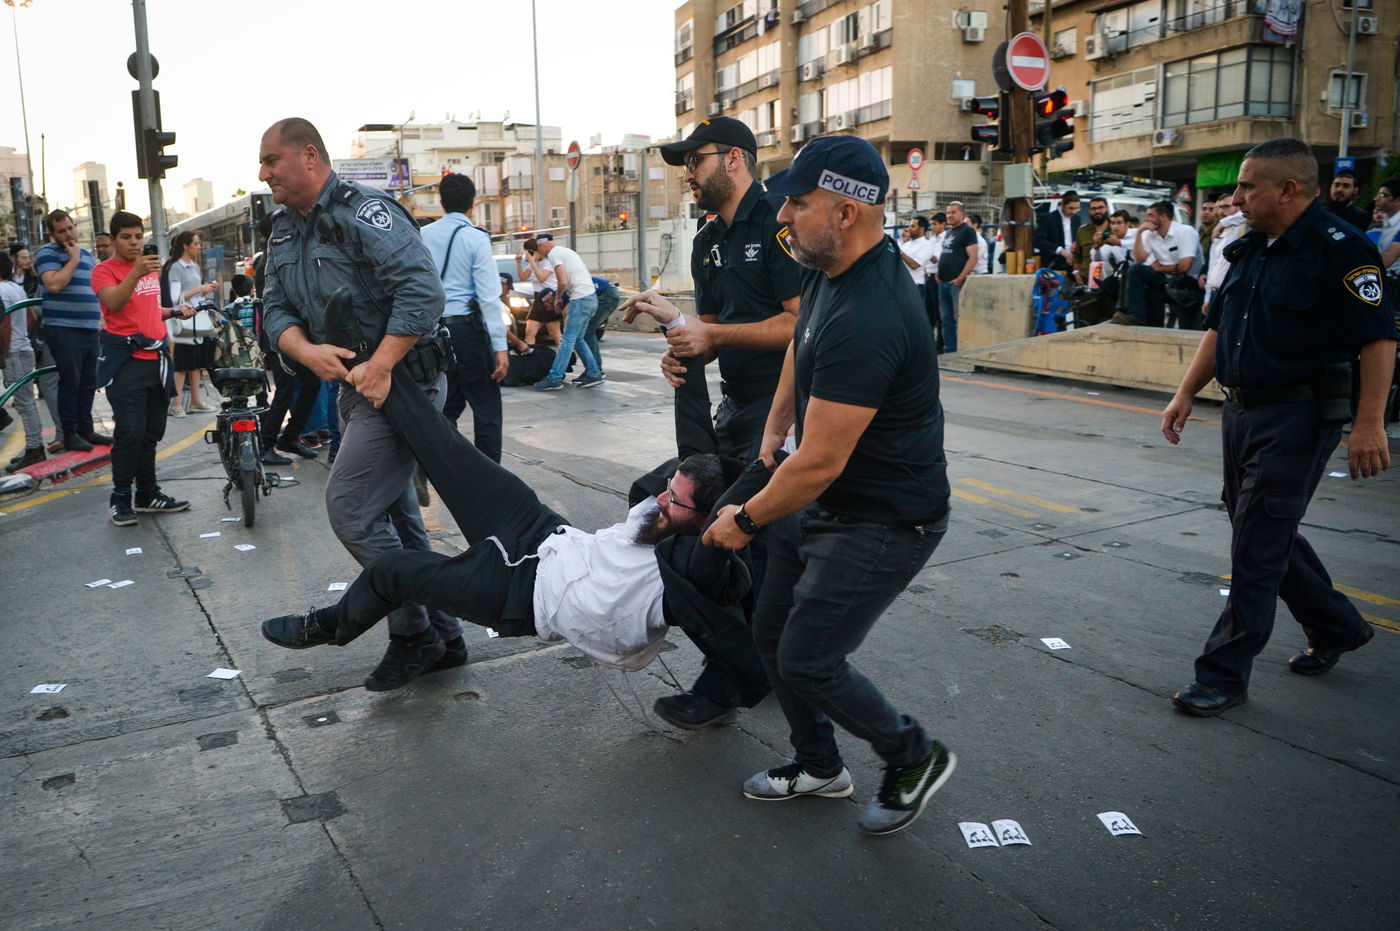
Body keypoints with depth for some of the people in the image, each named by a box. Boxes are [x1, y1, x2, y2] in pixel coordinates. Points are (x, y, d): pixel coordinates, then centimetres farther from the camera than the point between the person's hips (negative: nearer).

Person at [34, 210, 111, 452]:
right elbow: (54, 284, -20)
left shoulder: (86, 254, 19)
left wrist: (100, 319, 20)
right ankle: (69, 434, 0)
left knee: (88, 383, 10)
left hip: (90, 329, 7)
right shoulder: (48, 253, -4)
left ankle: (86, 430, 18)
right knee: (70, 382, -6)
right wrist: (73, 260, -13)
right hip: (64, 330, -7)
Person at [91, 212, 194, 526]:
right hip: (126, 361, -7)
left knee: (152, 432, 11)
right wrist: (136, 273, -37)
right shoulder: (105, 270, -5)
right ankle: (120, 499, 0)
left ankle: (147, 494, 20)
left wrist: (175, 311, 11)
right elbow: (114, 303, -25)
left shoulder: (151, 268, 16)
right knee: (130, 432, -10)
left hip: (155, 358, 7)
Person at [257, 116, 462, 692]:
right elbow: (276, 311, 9)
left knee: (350, 507, -13)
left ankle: (414, 634, 3)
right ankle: (442, 638, 24)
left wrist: (380, 367, -28)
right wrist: (308, 351, -12)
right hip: (354, 387, 10)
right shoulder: (284, 233, 14)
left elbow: (422, 291, -25)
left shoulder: (363, 213, -14)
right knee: (395, 517, 13)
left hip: (400, 382, -10)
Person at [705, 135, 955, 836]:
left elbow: (819, 464, -28)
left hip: (881, 521, -9)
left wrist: (746, 520, -13)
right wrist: (773, 431, 18)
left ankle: (914, 758, 23)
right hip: (821, 499, 10)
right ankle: (818, 767, 37)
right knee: (772, 635, 15)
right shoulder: (831, 267, -1)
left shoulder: (864, 321, -33)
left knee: (806, 661, -3)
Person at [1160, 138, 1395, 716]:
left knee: (1257, 549, -6)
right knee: (1268, 535, 18)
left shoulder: (1340, 249, -13)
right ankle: (1337, 627, 39)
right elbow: (1219, 327, 18)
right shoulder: (1249, 250, 12)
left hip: (1298, 418, -9)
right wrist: (1186, 394, 12)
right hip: (1242, 411, 9)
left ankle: (1225, 675, 4)